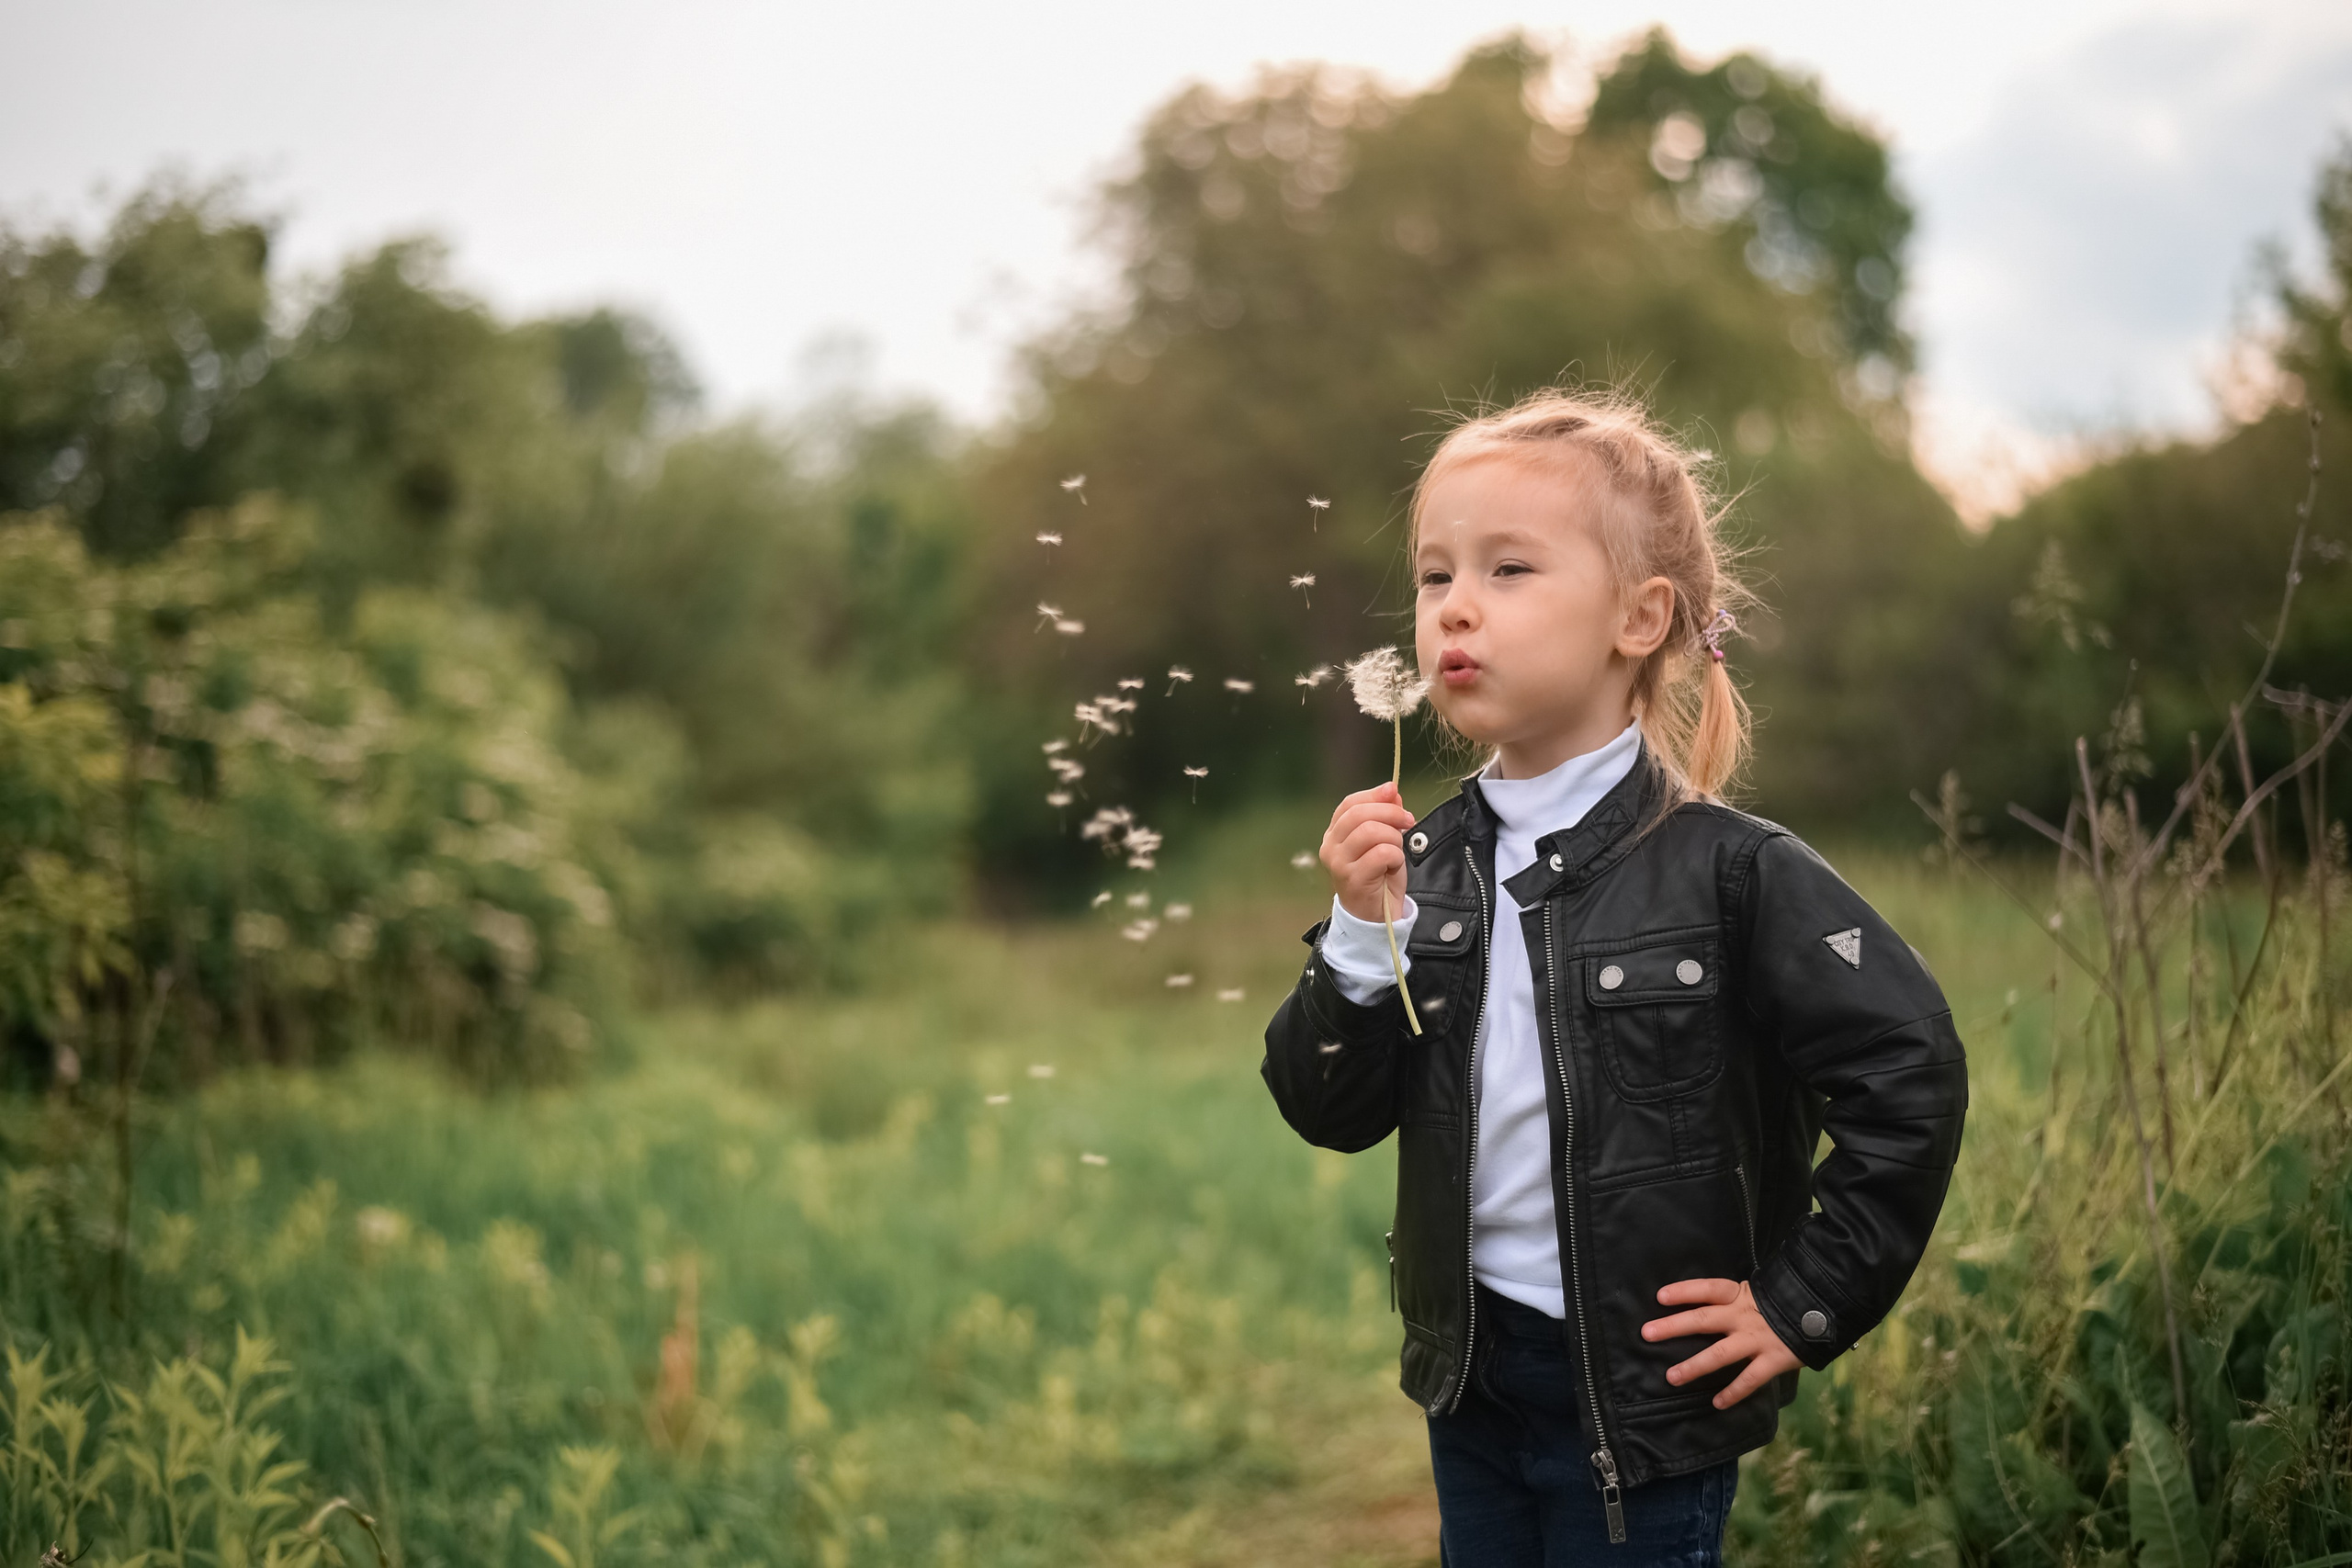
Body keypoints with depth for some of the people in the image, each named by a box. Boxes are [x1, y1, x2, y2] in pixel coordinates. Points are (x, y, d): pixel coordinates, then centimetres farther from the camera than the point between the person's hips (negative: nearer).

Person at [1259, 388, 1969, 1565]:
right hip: (1469, 1378, 5)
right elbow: (1331, 1110, -1)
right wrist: (1360, 935, -17)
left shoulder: (1727, 870, -16)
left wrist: (1806, 1304, -11)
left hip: (1646, 1397, -5)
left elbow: (1910, 1070, -14)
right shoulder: (1429, 859, -1)